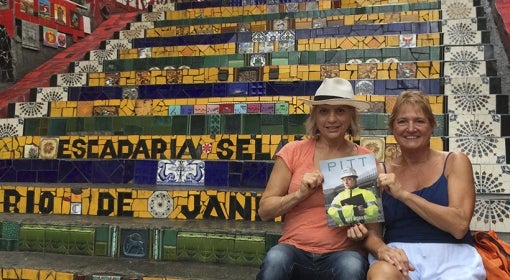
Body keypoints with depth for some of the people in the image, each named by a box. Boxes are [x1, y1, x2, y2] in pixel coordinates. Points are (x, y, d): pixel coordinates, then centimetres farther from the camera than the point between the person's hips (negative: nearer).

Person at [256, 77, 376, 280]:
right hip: (295, 251, 0)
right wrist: (300, 194, -14)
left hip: (342, 254, 0)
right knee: (275, 259, -33)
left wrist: (363, 227, -11)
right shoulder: (293, 151, 1)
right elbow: (264, 210, 2)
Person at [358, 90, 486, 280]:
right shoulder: (381, 173, 10)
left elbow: (459, 226, -9)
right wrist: (382, 249, -19)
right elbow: (371, 233, 5)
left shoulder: (455, 162, 5)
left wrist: (403, 193, -13)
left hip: (451, 255, 1)